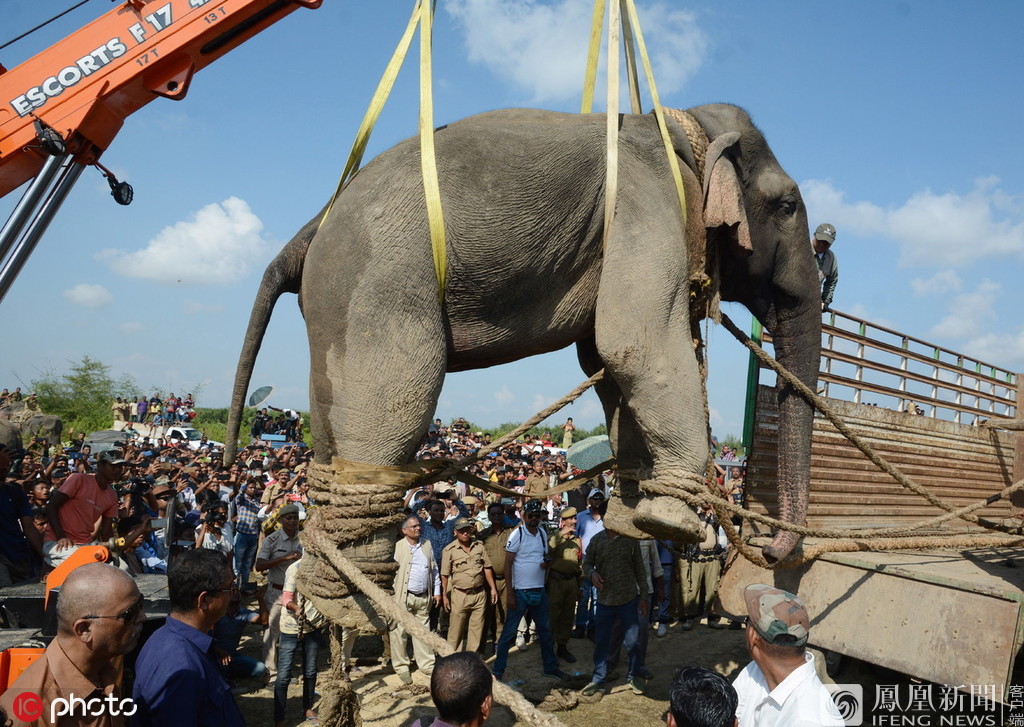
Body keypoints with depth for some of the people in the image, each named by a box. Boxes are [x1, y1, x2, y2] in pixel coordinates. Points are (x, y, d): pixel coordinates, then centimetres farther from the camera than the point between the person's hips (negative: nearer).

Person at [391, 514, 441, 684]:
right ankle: (401, 667, 13)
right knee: (400, 632, 1)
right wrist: (394, 592, -12)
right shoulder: (398, 546, -5)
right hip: (403, 596, -4)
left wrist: (437, 591, 14)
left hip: (424, 597, 4)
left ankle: (427, 664, 21)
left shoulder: (427, 545, 10)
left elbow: (434, 569, 15)